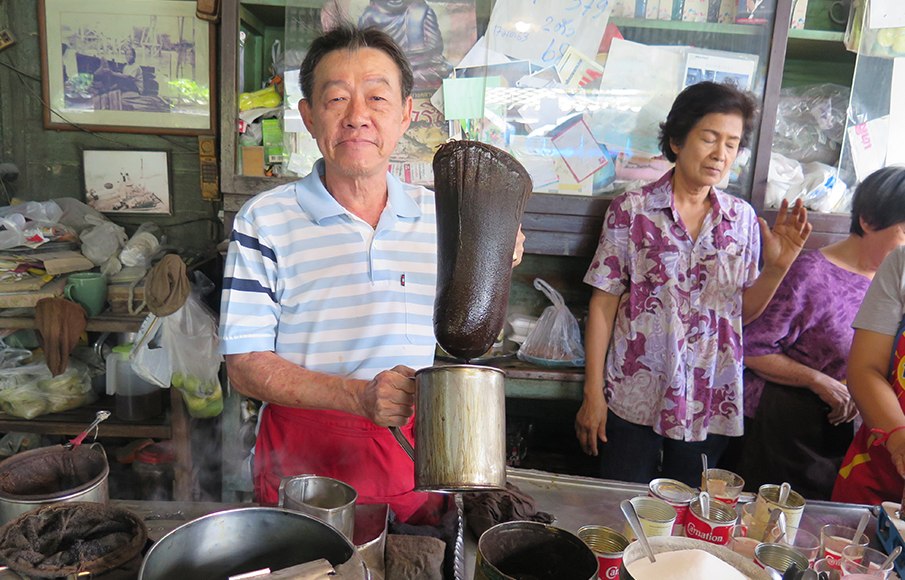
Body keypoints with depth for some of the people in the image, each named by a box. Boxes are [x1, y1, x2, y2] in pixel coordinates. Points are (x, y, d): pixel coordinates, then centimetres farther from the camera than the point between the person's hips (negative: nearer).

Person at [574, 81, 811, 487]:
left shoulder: (742, 218, 4)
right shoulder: (632, 210, -6)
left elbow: (745, 310, 9)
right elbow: (603, 304, -5)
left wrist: (778, 266, -10)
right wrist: (593, 395, -6)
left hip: (711, 404, 3)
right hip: (635, 399, -3)